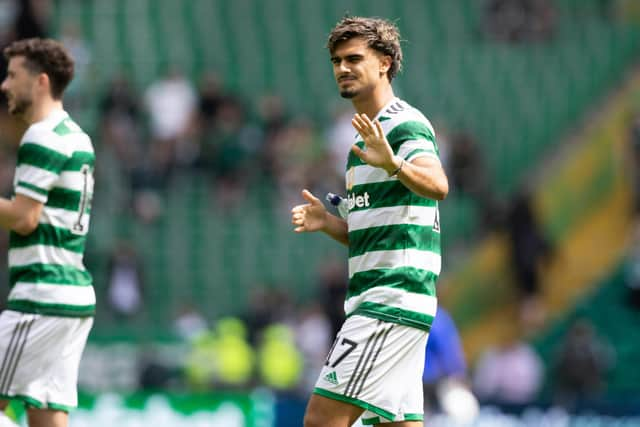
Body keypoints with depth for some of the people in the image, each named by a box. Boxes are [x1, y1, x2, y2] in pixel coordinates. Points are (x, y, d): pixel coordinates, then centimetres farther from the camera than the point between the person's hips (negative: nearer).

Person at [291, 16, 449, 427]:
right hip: (376, 301, 10)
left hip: (393, 297, -10)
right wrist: (327, 222, 9)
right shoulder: (368, 137, 22)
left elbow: (437, 186, -29)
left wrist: (393, 164, -48)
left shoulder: (404, 123, -9)